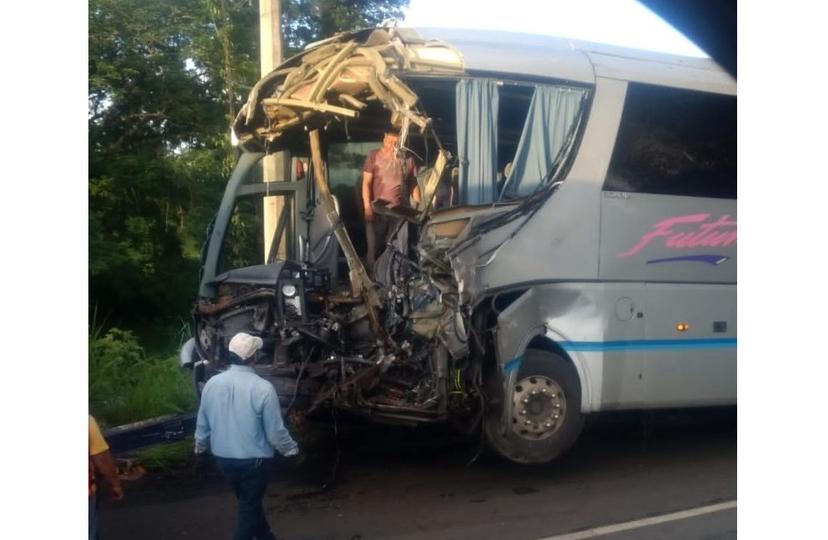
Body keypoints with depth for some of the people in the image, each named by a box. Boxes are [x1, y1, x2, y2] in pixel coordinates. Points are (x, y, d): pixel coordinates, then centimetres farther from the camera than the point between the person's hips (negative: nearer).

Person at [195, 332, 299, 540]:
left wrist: (200, 448, 23)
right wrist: (292, 449, 3)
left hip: (223, 457, 6)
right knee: (250, 504, 11)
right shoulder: (263, 388, -22)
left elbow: (202, 424, 4)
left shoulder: (212, 384, -7)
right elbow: (275, 431, -16)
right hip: (254, 459, -5)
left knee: (247, 500, 25)